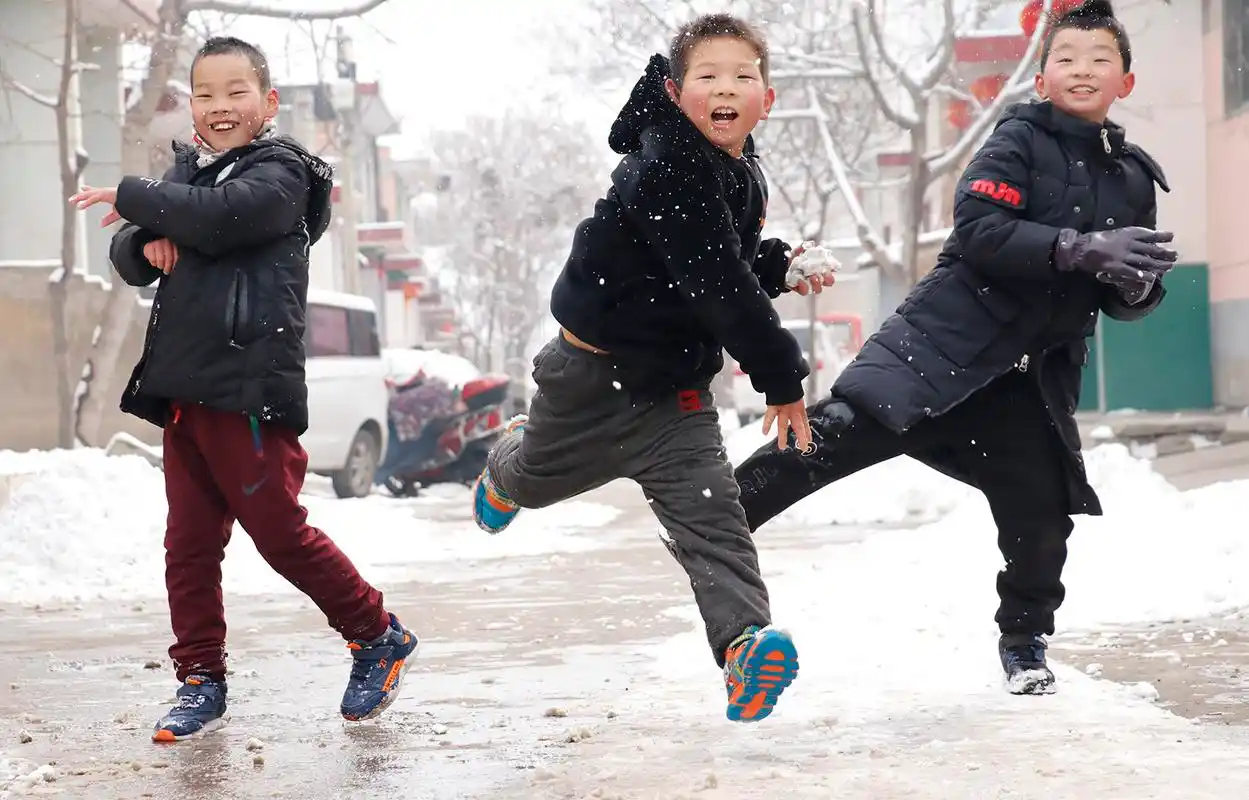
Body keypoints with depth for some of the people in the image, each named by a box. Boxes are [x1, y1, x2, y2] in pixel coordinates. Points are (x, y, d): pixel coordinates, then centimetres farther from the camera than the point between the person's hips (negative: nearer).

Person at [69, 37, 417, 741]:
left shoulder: (280, 173, -4)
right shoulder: (187, 170, 18)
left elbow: (221, 218, -23)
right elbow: (128, 259, 18)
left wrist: (133, 196, -10)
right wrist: (148, 244, -6)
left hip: (250, 385, -7)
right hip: (182, 386, 7)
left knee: (279, 528, -5)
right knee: (190, 542, 7)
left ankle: (379, 638, 12)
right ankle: (201, 682, 14)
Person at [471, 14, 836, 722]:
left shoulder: (746, 177, 0)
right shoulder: (665, 168, -29)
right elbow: (716, 282, -32)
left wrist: (781, 267, -6)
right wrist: (782, 378, -29)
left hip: (676, 386, 5)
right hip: (596, 369, -5)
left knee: (711, 516, -13)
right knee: (539, 480, 23)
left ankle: (744, 639, -26)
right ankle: (508, 465, 59)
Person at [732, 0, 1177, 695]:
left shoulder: (1134, 179, 10)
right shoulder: (1022, 139, -4)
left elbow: (1123, 301, 15)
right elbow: (977, 230, -18)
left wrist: (1138, 286, -10)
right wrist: (1081, 248, -27)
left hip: (1035, 372, 4)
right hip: (951, 339, -4)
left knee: (1042, 514, 2)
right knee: (841, 431, -18)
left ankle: (1026, 641, 26)